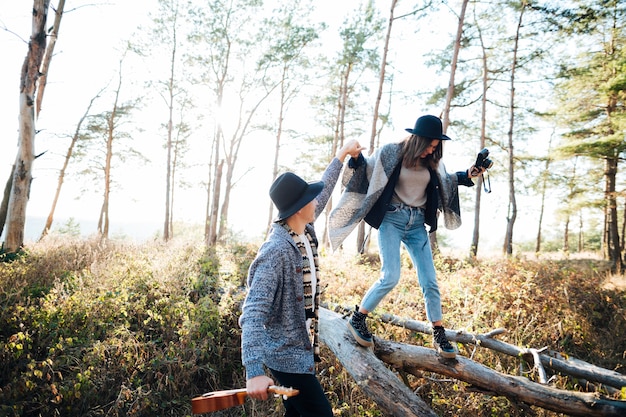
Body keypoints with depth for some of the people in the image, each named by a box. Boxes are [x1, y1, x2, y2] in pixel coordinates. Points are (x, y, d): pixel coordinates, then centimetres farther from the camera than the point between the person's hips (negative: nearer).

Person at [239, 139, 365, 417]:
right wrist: (254, 372, -39)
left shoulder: (305, 231, -1)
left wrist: (342, 155, 27)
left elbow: (323, 191, 17)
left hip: (301, 348, 9)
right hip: (286, 355, -8)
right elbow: (252, 314, -31)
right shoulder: (276, 251, -27)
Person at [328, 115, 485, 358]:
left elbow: (444, 182, 23)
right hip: (392, 220, -5)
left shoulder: (432, 162, 5)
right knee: (391, 277, -15)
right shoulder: (391, 153, -9)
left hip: (417, 224, 5)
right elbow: (367, 171, -2)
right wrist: (356, 159, -22)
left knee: (429, 281, 3)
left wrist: (467, 175, 11)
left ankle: (439, 336, 17)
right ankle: (357, 319, 6)